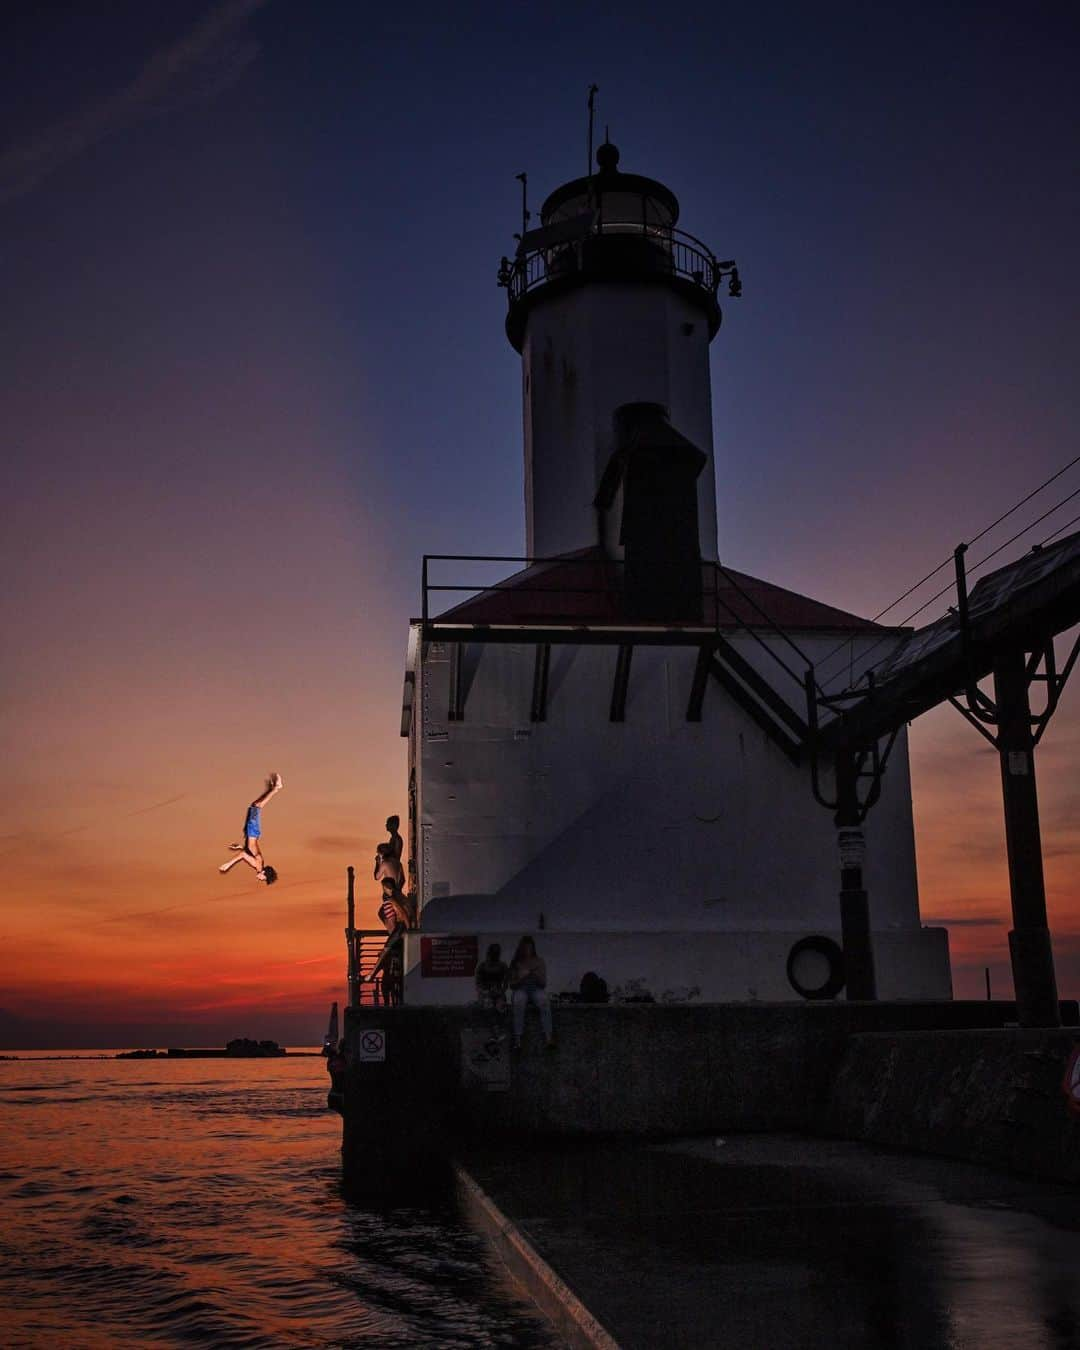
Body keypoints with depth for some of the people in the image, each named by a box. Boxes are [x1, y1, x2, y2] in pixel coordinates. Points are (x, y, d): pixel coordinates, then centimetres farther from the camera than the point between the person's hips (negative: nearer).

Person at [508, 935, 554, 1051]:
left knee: (544, 1003, -36)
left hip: (536, 989, 0)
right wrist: (520, 978, -13)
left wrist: (538, 976, -15)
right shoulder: (516, 963, 8)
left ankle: (548, 1037, -45)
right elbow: (512, 985, 5)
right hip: (520, 990, 0)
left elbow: (544, 984, 5)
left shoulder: (539, 961, 8)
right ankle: (517, 1038, -44)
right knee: (519, 1003, -38)